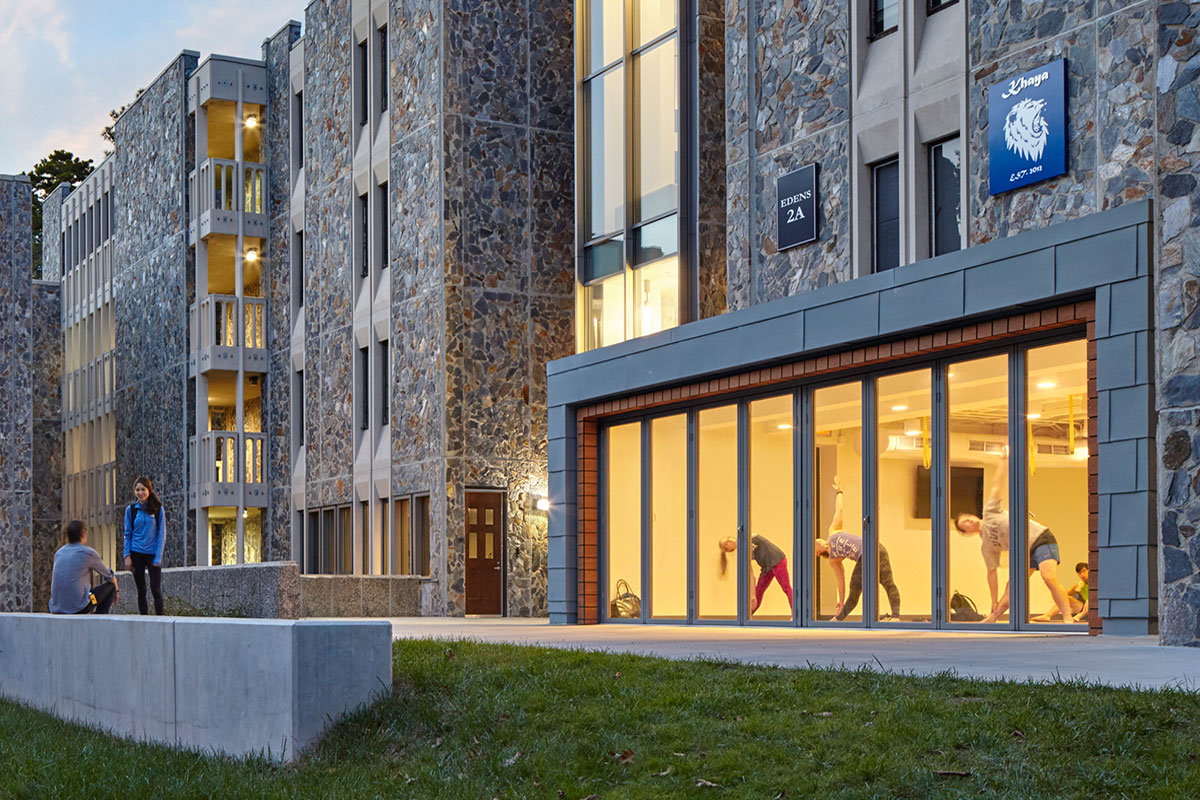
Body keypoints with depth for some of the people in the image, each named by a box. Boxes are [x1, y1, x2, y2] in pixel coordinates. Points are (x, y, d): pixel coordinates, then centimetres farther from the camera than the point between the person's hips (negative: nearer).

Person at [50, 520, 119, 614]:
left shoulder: (59, 553, 14)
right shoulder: (88, 553, -3)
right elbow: (110, 577, 10)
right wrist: (115, 592, 33)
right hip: (78, 608, -6)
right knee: (110, 586, 12)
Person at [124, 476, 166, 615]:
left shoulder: (158, 509, -1)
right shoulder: (131, 510, 4)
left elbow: (162, 535, -1)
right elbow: (127, 534, 8)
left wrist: (158, 558, -8)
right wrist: (127, 556, -2)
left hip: (153, 554, -2)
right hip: (136, 554, 2)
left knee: (156, 589, -6)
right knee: (141, 590, 4)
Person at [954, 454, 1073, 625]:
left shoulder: (989, 512, 4)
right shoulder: (986, 545, 11)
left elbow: (996, 486, 5)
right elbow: (991, 572, 13)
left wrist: (1004, 461, 0)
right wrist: (994, 603, 11)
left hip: (1040, 537, -6)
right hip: (1027, 552, 6)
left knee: (1049, 577, -24)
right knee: (1012, 585, -1)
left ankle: (1067, 618, -30)